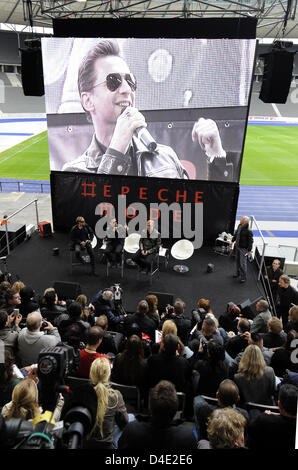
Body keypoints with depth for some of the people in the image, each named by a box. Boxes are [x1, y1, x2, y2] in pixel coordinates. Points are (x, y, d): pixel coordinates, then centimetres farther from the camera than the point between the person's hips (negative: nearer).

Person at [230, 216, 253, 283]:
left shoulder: (248, 231, -25)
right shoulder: (239, 226, -2)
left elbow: (250, 241, -19)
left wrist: (249, 251, -16)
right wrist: (232, 241, 22)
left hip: (243, 248, -8)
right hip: (237, 246, 8)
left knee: (242, 263, -2)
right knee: (237, 261, 21)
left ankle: (243, 277, 14)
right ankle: (238, 273, 41)